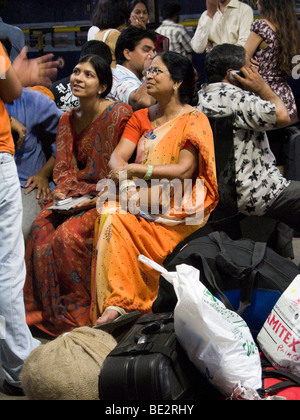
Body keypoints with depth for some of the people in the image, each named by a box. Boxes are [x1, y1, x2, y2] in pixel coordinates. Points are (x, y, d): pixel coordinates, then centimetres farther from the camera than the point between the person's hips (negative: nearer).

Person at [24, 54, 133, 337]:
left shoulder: (119, 114, -10)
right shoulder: (68, 119, 13)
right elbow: (63, 165, 12)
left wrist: (97, 197, -17)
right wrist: (62, 190, -8)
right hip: (75, 194, 6)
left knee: (69, 234, -27)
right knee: (40, 230, -18)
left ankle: (77, 314, -13)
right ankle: (44, 311, -7)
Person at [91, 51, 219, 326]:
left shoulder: (194, 120, 0)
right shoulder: (141, 118, 18)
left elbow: (184, 171, -12)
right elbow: (117, 158, 7)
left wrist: (134, 170, -12)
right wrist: (126, 183, -16)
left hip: (178, 207, -5)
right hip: (141, 199, 5)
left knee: (122, 220, -30)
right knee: (111, 213, -28)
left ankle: (119, 303, -24)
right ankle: (115, 301, -30)